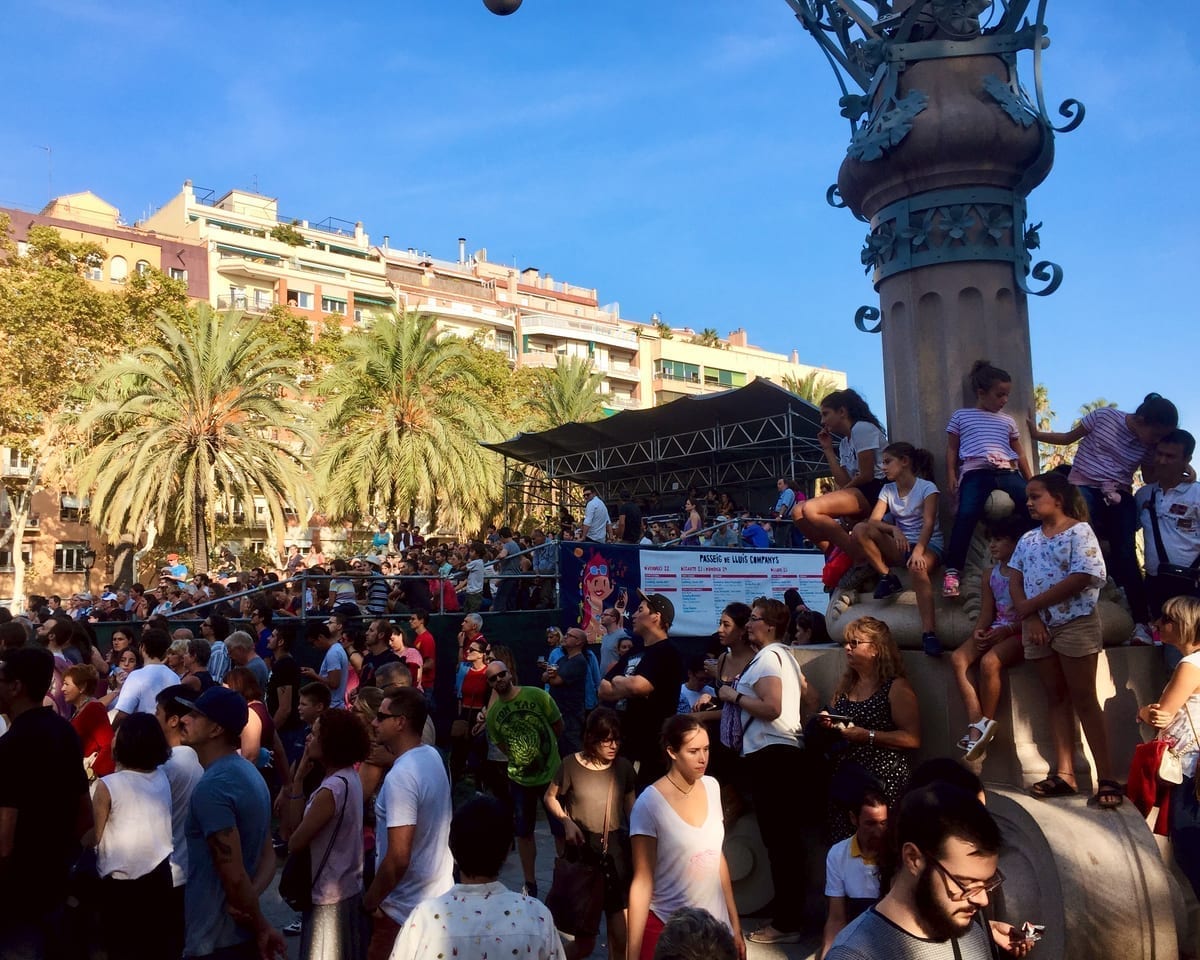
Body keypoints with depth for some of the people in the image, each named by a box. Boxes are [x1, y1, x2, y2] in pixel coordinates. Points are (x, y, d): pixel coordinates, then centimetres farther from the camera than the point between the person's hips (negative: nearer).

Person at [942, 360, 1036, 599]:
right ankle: (952, 569, -27)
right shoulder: (960, 416, 15)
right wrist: (951, 477, 1)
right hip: (976, 473, -4)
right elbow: (952, 449, 13)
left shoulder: (1008, 421, 24)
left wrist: (1031, 481, 19)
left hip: (1007, 472, 4)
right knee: (967, 514, -29)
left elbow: (1019, 453, 26)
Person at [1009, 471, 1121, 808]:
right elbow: (1015, 581, 6)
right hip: (1037, 627, 6)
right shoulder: (1027, 539, 11)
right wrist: (1029, 617, -12)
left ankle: (1106, 777, 1)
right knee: (1057, 698, 7)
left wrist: (1030, 604, -14)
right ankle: (1064, 773, 10)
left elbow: (1081, 578, -18)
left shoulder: (1079, 530, -6)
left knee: (1083, 698, -4)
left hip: (1075, 624, -6)